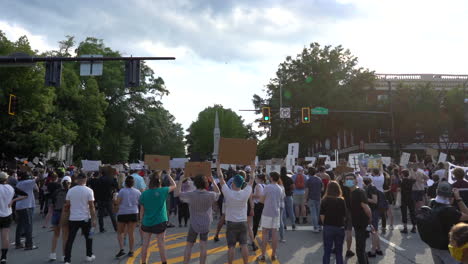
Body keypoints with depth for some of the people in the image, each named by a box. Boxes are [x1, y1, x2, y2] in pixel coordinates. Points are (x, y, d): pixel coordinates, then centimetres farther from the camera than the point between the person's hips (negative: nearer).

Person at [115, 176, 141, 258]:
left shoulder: (122, 191, -9)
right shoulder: (137, 192, 0)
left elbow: (117, 202, -12)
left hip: (122, 213, -2)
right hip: (133, 213, 2)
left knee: (120, 232, 12)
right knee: (131, 233, 8)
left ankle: (121, 249, -1)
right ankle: (131, 251, 13)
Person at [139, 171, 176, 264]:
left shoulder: (144, 193, -6)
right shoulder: (163, 191, -12)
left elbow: (142, 210, 0)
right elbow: (174, 185, 4)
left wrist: (141, 221, 12)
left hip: (146, 222, 2)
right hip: (160, 222, -2)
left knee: (145, 244, 12)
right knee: (161, 244, 9)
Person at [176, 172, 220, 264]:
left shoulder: (191, 194, -17)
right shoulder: (210, 195, -13)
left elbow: (177, 193, -4)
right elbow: (218, 193, 10)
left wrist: (181, 180, 0)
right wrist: (213, 181, 3)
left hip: (194, 224, -1)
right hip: (206, 224, 1)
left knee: (189, 245, 11)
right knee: (203, 246, 7)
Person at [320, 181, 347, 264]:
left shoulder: (324, 200, -8)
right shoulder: (341, 201, -8)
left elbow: (322, 216, -9)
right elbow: (344, 216, -7)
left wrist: (325, 224, 7)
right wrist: (340, 223, 11)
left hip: (328, 227, 0)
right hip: (340, 228, 1)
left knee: (327, 251, 8)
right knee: (339, 251, 14)